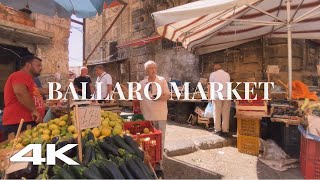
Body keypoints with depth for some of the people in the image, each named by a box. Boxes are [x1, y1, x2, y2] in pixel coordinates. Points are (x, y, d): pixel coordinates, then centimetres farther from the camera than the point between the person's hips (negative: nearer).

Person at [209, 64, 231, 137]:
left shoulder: (213, 74, 3)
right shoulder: (227, 74, 12)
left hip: (217, 96, -2)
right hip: (226, 96, 2)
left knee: (217, 113, 5)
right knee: (226, 114, 5)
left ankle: (218, 130, 7)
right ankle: (225, 131, 7)